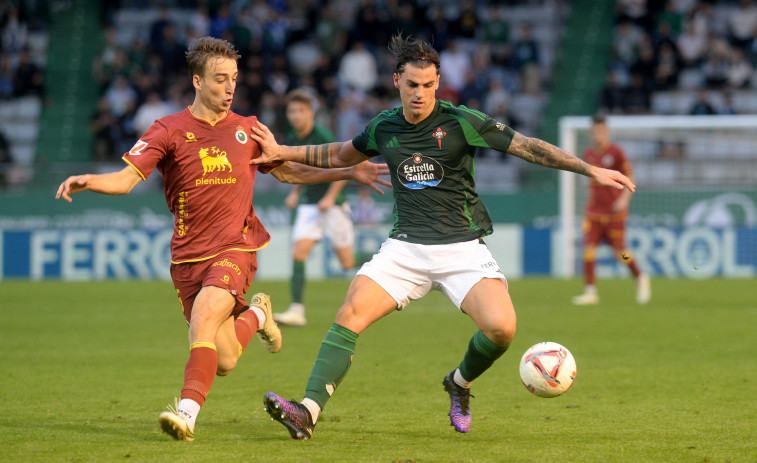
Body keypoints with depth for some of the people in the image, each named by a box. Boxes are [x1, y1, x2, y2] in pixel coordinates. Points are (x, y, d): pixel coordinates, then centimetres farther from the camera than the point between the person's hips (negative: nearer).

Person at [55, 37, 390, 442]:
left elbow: (288, 171, 21)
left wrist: (349, 173, 15)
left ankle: (187, 412, -33)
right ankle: (254, 315, 35)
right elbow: (126, 178, -9)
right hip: (188, 255, 1)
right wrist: (88, 181, -31)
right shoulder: (169, 131, -1)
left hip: (235, 248, -1)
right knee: (224, 362, 1)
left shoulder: (247, 130, 7)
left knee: (204, 315, -30)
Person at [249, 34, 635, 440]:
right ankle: (308, 413, -23)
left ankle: (459, 384, 9)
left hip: (462, 248, -3)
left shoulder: (460, 122, -6)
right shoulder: (383, 128, 7)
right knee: (350, 314, -19)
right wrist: (281, 153, 21)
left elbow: (527, 147, -4)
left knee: (501, 328, -24)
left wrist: (591, 170, -9)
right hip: (405, 248, 3)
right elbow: (341, 155, 27)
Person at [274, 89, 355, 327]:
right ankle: (297, 311, -14)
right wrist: (295, 193, 9)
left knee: (347, 263, 0)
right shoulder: (291, 141, 5)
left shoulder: (323, 137, -15)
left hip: (332, 205, -5)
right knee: (298, 254, -11)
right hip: (309, 205, 5)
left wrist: (330, 197, -19)